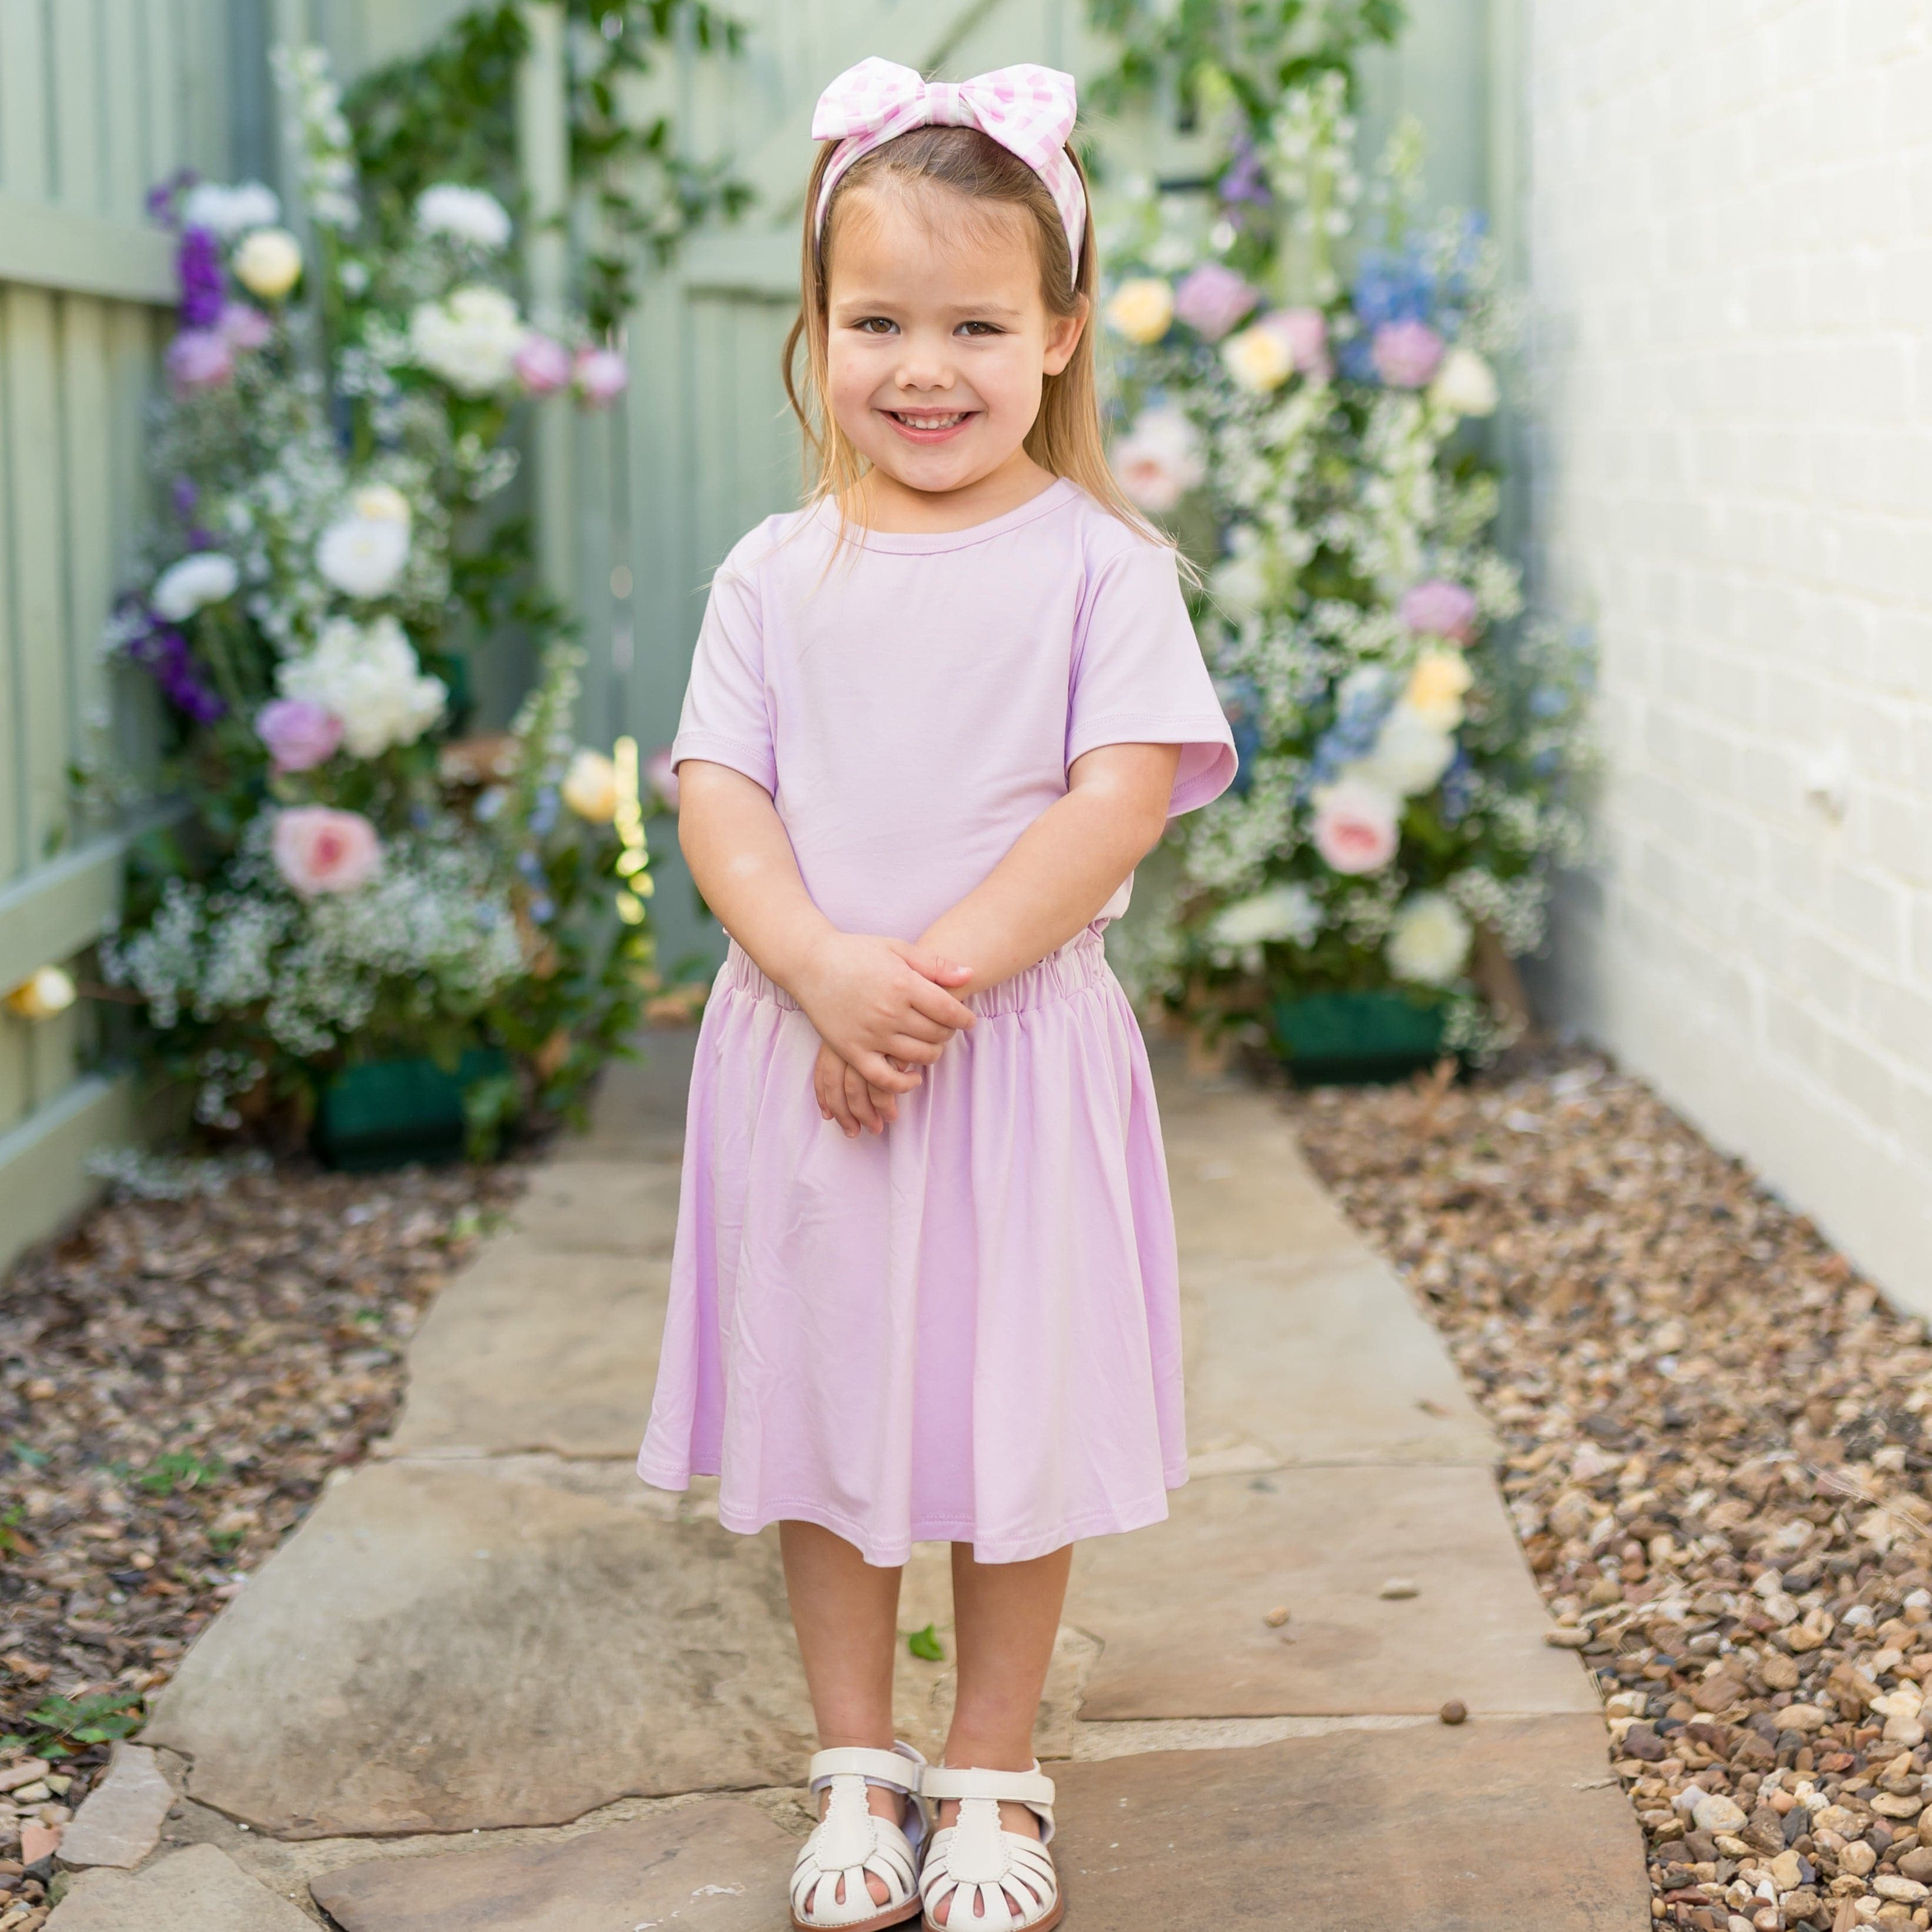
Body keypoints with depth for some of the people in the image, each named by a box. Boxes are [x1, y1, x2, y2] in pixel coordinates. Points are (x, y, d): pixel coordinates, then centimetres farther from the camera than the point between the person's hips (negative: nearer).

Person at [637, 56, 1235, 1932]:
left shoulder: (1100, 564, -3)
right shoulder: (775, 574, 5)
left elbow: (1119, 803, -12)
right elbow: (718, 800, -2)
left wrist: (942, 971, -20)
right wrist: (827, 970, -19)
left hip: (1019, 1057, -2)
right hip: (802, 1055, 3)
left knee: (1014, 1421, 6)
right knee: (820, 1412, 10)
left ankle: (992, 1777, 24)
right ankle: (856, 1768, 27)